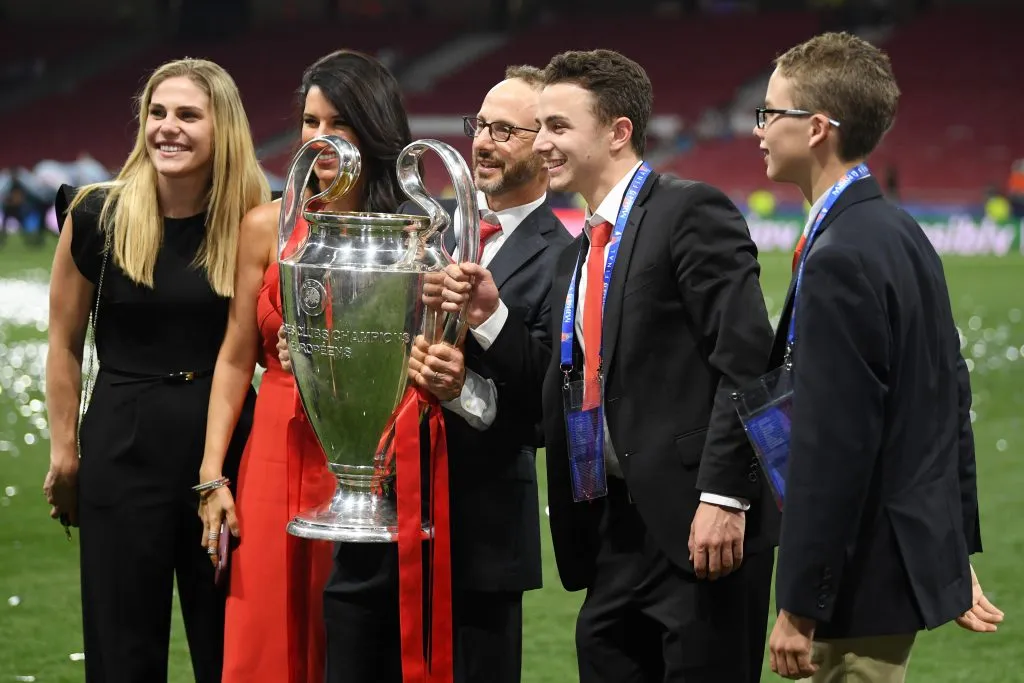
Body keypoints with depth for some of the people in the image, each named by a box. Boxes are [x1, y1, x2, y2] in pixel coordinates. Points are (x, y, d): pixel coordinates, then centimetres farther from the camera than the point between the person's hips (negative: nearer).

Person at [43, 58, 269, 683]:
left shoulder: (254, 223, -3)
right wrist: (64, 452, 6)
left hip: (226, 444, 1)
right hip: (124, 448, -1)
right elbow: (65, 343, 5)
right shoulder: (96, 215, -4)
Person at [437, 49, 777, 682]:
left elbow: (747, 360, -15)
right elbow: (562, 395, 16)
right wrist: (491, 317, 5)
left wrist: (722, 496, -21)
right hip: (614, 535, 8)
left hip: (700, 525, -8)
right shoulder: (578, 255, 19)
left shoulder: (692, 212, -7)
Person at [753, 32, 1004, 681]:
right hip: (919, 550, 10)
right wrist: (956, 552, 22)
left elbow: (832, 445, -22)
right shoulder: (902, 234, 11)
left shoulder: (840, 260, -19)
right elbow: (952, 401, 16)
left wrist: (799, 607, -19)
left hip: (868, 573, -10)